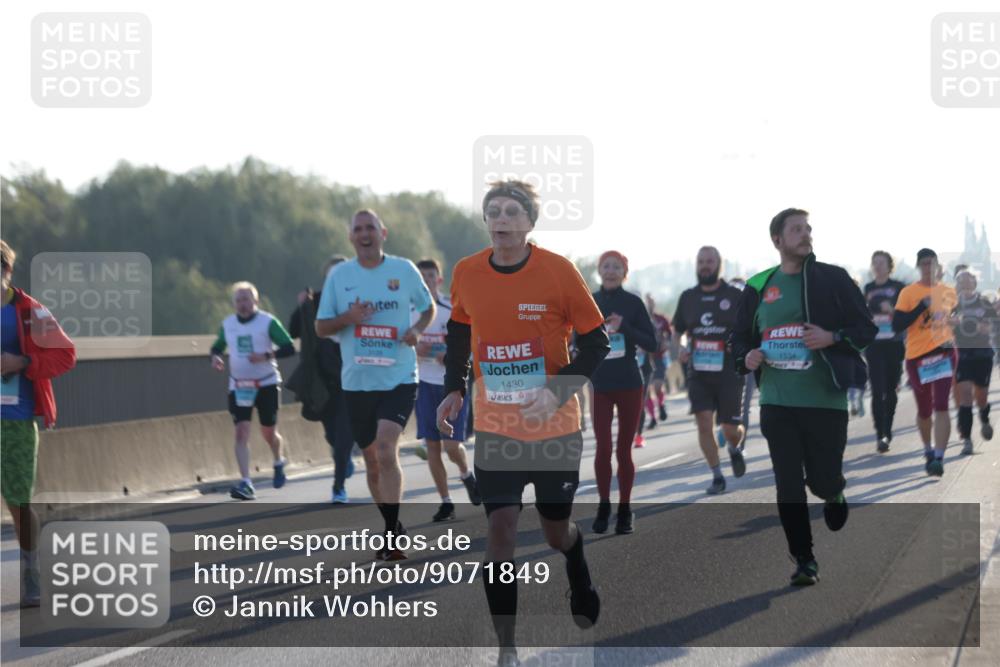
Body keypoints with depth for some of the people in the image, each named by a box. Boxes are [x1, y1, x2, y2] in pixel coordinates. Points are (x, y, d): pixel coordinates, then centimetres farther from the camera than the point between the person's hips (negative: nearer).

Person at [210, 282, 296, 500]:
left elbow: (289, 348, -11)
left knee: (269, 432, 7)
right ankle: (245, 483, -16)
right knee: (241, 432, -11)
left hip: (267, 384, -3)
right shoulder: (227, 324, 5)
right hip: (238, 386, 3)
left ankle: (279, 462, 41)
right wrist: (215, 358, -3)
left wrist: (266, 356, -26)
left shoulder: (268, 322, -8)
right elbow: (217, 347, 20)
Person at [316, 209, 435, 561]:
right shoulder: (338, 275, 4)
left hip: (398, 378, -3)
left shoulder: (404, 270, 1)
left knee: (386, 448, -21)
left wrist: (417, 329, -5)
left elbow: (428, 307, 17)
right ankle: (391, 524, 29)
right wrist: (349, 318, -14)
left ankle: (391, 536, -19)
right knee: (372, 459, 11)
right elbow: (321, 328, 6)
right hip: (357, 382, 3)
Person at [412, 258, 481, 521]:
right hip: (425, 384, 2)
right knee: (432, 445, 1)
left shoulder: (453, 310, -4)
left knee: (452, 445, -9)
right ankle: (446, 502, 10)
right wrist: (415, 351, -12)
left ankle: (466, 475, 24)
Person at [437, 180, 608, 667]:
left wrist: (559, 390, -21)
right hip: (495, 428, 1)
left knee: (556, 530, 13)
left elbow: (595, 342, -8)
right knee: (500, 530, -10)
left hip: (555, 427, -1)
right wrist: (453, 390, 5)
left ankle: (580, 584, 49)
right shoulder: (466, 274, -3)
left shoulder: (559, 271, -12)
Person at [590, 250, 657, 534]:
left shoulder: (633, 303, -1)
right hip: (600, 387, 1)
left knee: (623, 451, 4)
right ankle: (603, 506, 8)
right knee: (603, 448, -7)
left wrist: (624, 327, -16)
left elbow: (652, 343, -5)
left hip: (629, 385, -1)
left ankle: (625, 509, 16)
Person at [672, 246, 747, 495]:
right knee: (703, 423, -10)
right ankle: (717, 476, 2)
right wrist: (679, 348, -2)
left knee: (731, 429, 1)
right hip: (699, 373, 2)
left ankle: (735, 449, 37)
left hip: (729, 373, -2)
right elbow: (677, 331, 19)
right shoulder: (688, 297, 7)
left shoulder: (734, 296, -2)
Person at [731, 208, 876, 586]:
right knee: (788, 485, -1)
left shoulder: (833, 279, 0)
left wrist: (832, 337, -17)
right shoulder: (759, 287, 7)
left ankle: (834, 495, 41)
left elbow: (866, 328, 1)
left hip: (825, 399, -2)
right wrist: (746, 357, -5)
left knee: (823, 479, 4)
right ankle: (804, 561, 8)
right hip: (777, 401, 2)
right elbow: (740, 337, 17)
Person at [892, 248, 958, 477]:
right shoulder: (909, 292, -4)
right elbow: (897, 326, -13)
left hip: (943, 353, 1)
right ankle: (928, 451, 36)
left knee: (941, 407, -14)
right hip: (917, 356, -1)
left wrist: (951, 338, 7)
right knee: (924, 410, 12)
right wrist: (922, 306, -19)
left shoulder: (948, 292, 7)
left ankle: (939, 458, -18)